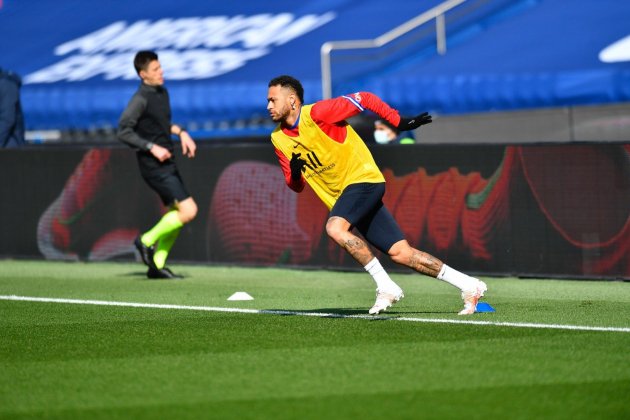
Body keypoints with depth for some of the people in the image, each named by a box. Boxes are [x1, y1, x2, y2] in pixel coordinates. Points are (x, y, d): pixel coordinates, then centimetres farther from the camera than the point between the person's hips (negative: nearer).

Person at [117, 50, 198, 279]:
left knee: (176, 214, 11)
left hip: (167, 163, 9)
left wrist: (180, 132, 12)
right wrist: (152, 147, -21)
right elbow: (123, 131, -18)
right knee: (189, 210, -14)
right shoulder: (140, 99, -16)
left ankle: (157, 265, 19)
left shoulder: (162, 92, 11)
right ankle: (147, 241, 1)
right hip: (154, 166, -9)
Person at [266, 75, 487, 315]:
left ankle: (386, 287, -21)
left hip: (363, 178, -6)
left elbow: (364, 99, -9)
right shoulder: (279, 139, 6)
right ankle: (469, 286, 6)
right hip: (342, 194, 6)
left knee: (335, 228, -30)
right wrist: (295, 173, -12)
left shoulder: (317, 113, -14)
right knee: (401, 253, -1)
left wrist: (399, 122, -12)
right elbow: (296, 186, 11)